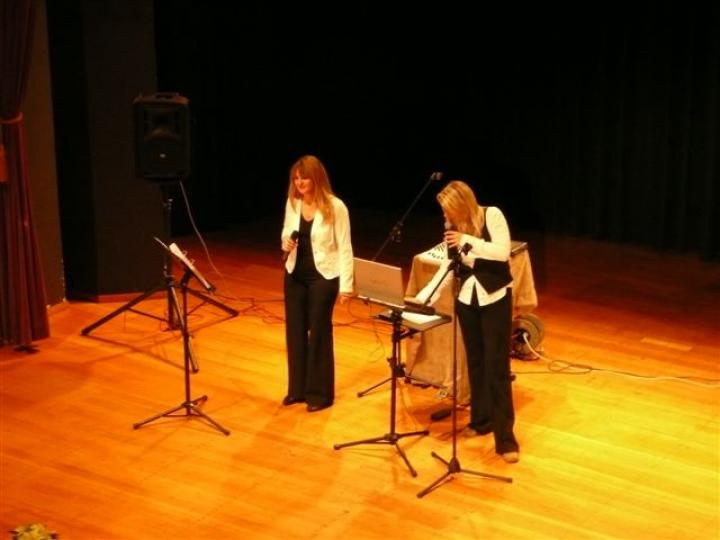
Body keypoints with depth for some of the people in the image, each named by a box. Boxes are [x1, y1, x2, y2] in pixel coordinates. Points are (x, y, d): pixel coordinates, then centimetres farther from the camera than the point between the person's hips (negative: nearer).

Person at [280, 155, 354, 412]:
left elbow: (344, 248, -11)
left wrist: (346, 284, -14)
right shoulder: (292, 203, 0)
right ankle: (297, 388, 25)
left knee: (319, 333, 3)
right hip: (295, 275, 5)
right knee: (295, 331, 11)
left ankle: (320, 393, 15)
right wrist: (286, 243, -10)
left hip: (323, 277, -5)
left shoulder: (335, 207, -15)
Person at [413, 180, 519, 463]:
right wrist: (423, 297, -3)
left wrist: (468, 240, -24)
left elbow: (503, 251, -22)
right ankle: (481, 419, 28)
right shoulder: (452, 227, 1)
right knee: (475, 362, 11)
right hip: (466, 299, 5)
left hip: (495, 298, -5)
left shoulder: (492, 215, -13)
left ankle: (505, 437, -3)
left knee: (497, 366, -6)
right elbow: (448, 266, 4)